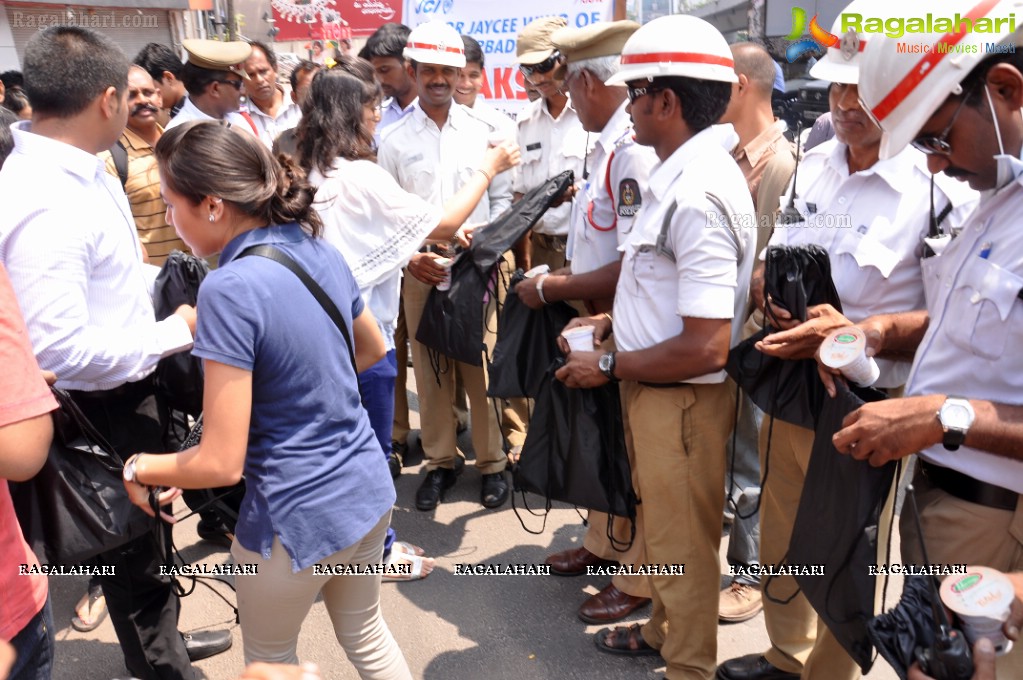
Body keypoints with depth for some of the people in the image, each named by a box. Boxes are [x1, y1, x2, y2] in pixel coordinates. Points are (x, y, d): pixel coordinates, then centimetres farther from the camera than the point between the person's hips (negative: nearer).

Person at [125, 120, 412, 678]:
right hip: (367, 489, 7)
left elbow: (221, 463, -22)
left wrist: (137, 467, -5)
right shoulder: (320, 249, -3)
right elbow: (373, 350, 14)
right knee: (366, 633, 30)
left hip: (299, 518, -6)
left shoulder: (230, 288, -26)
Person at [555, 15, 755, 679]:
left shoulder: (698, 194, -26)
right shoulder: (685, 174, 3)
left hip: (683, 397, -9)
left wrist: (609, 366, -18)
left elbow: (705, 348, -29)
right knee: (662, 525, 27)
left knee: (683, 543, 12)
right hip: (653, 386, 9)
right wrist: (619, 320, 9)